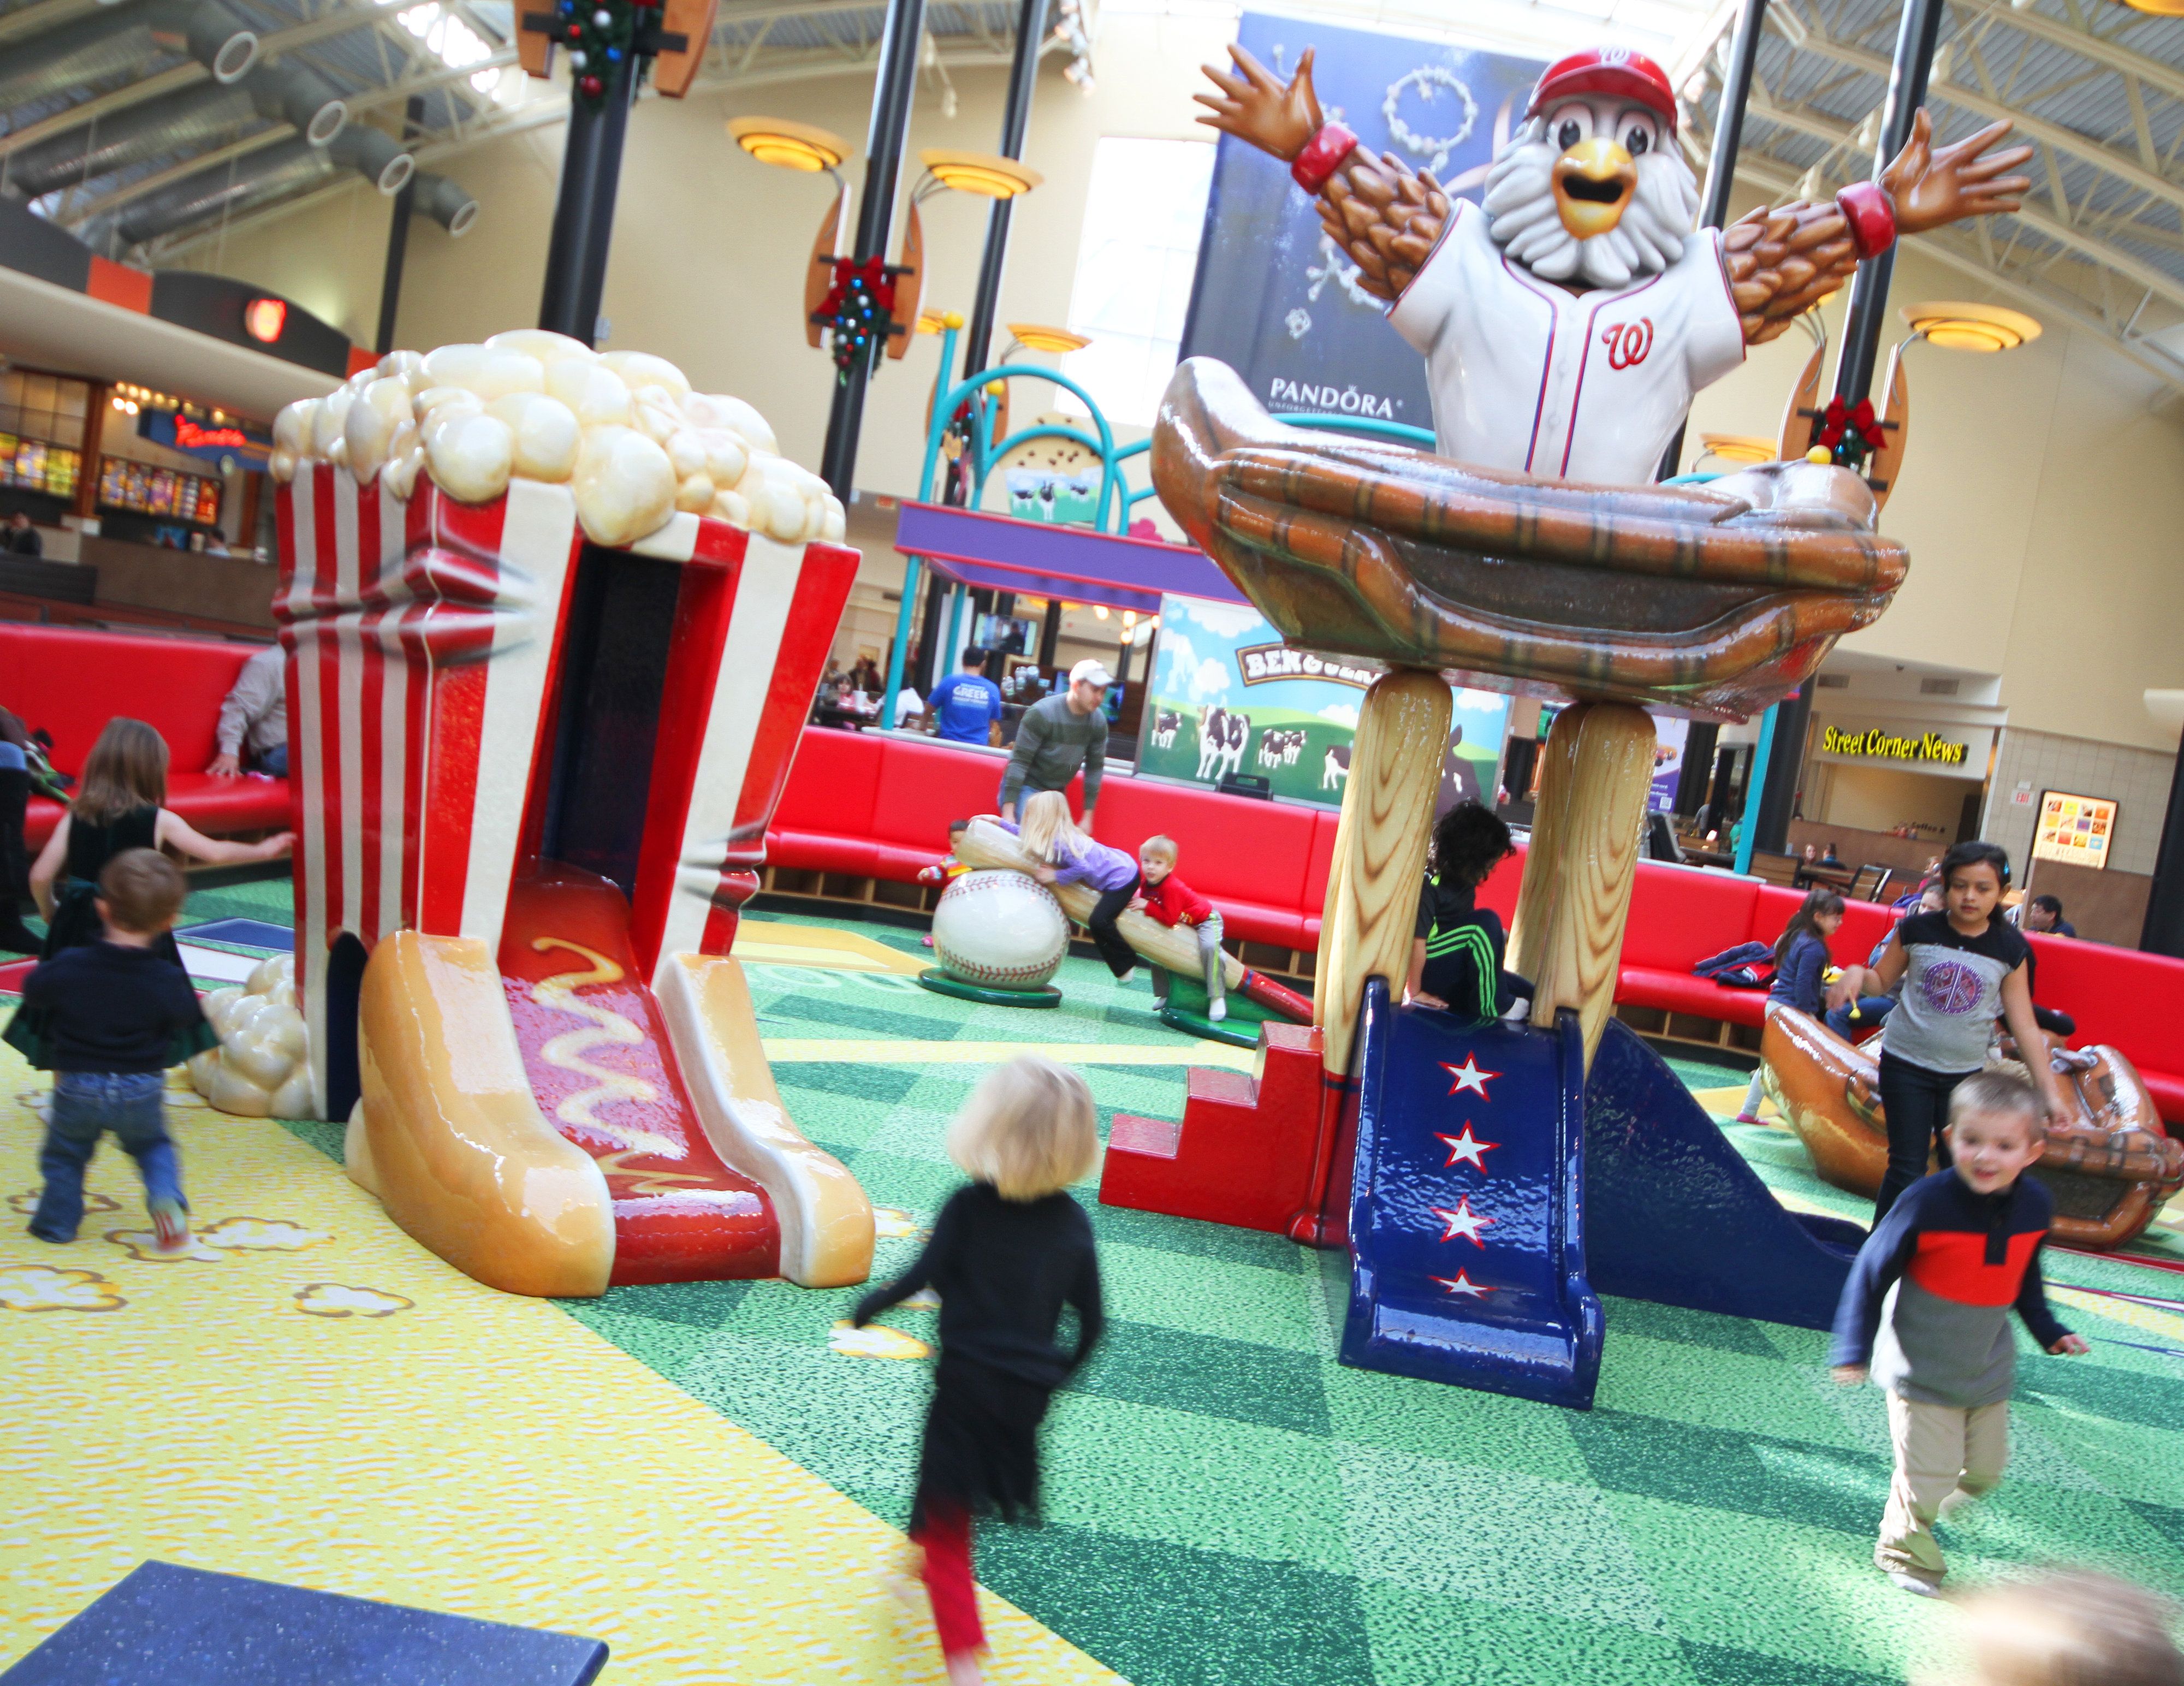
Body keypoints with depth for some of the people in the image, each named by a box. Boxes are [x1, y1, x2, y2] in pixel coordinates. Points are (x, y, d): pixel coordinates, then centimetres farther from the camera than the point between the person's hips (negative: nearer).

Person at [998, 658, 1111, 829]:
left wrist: (1088, 817, 5)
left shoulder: (1099, 721, -4)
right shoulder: (1041, 714, -20)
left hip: (1057, 793, 6)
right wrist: (1008, 812, -23)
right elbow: (1019, 762, -19)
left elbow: (1095, 768, 5)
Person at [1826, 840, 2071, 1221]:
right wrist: (1857, 973, -18)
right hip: (1905, 1065, -1)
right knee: (1907, 1169, 0)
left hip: (1965, 1074, 1)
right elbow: (1883, 981, 5)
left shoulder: (2010, 950, -5)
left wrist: (2051, 1092, -5)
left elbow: (2025, 1027, -2)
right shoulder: (1917, 931, -7)